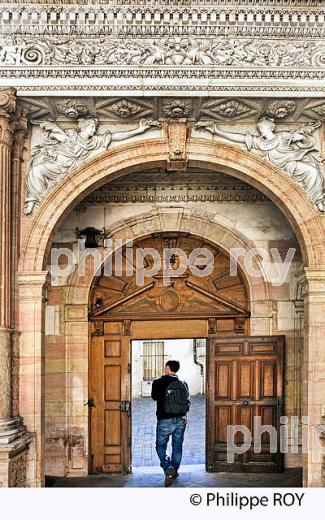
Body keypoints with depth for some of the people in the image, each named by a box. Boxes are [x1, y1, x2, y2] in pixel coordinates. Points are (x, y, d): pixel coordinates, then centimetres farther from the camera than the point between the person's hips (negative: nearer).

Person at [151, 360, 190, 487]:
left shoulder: (158, 383, -9)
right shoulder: (183, 383, 2)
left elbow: (154, 396, 10)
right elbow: (187, 402, 11)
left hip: (165, 420, -4)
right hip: (181, 420, 4)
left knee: (161, 446, 6)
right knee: (177, 446, 15)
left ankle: (168, 468, -15)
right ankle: (174, 471, 24)